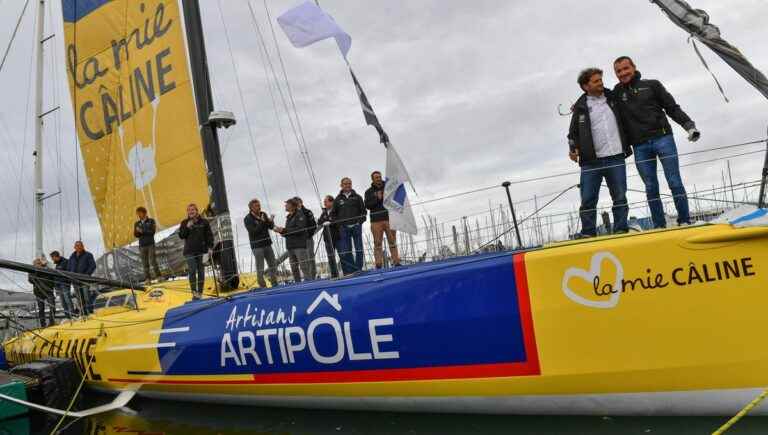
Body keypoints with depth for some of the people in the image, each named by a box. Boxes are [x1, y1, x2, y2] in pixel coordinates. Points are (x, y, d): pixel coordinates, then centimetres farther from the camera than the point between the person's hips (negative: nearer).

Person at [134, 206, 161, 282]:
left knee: (153, 260, -9)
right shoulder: (137, 223, 11)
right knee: (145, 263, 0)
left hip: (151, 244, -3)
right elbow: (135, 235, 6)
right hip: (142, 246, 3)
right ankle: (147, 278, 2)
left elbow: (153, 231, -9)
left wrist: (142, 231, -18)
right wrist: (138, 232, -15)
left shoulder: (151, 221, 2)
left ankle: (158, 276, -1)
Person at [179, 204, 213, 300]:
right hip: (190, 251, 0)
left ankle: (200, 293, 10)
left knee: (201, 271, 4)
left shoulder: (204, 222, 5)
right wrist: (187, 227, -11)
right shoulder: (185, 223, 7)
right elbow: (181, 235, 2)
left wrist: (210, 247, -3)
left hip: (202, 250, 0)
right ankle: (194, 292, -9)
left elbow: (209, 235, 5)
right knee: (192, 271, -10)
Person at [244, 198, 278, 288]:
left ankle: (274, 284, 20)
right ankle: (262, 286, 5)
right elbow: (254, 231, -18)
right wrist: (262, 222, -26)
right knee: (260, 268, -1)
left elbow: (271, 227, 5)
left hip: (267, 244, 5)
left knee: (273, 265, 9)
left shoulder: (263, 214, 6)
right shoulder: (247, 219, -8)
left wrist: (271, 222, -17)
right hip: (257, 246, -5)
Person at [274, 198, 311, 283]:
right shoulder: (288, 217, 18)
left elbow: (299, 229, -18)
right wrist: (281, 231, 0)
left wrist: (284, 230, -17)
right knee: (294, 269, 11)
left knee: (304, 267, -10)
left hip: (300, 245, -8)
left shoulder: (300, 215, -6)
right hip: (290, 246, 8)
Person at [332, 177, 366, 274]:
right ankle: (350, 271, 2)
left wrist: (360, 221, -6)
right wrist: (338, 223, -2)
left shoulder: (357, 197, 8)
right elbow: (333, 213, 12)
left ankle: (358, 269, 11)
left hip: (356, 226, 0)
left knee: (359, 249, 3)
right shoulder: (338, 199, 9)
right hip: (344, 228, 0)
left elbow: (363, 210, 7)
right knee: (346, 251, -2)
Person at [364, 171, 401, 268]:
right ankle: (378, 265, -1)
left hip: (389, 218, 1)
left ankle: (396, 262, 5)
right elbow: (367, 205, -3)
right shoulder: (369, 192, 9)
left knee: (392, 241, 2)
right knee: (377, 243, -1)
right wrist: (377, 198, -14)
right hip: (376, 221, -1)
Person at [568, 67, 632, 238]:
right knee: (588, 199, -2)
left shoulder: (613, 99, 11)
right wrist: (573, 149, -7)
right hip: (591, 161, -1)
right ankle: (588, 232, 5)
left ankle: (620, 229, 13)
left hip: (616, 158, 2)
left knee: (620, 197, 5)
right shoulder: (580, 107, 6)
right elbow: (573, 133, 10)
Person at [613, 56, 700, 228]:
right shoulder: (617, 93, 11)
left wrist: (689, 125, -2)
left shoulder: (652, 85, 9)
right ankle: (659, 226, 8)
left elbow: (672, 108, 9)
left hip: (662, 138, -1)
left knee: (675, 183, -3)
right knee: (651, 188, 2)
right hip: (640, 147, 1)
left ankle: (684, 221, 5)